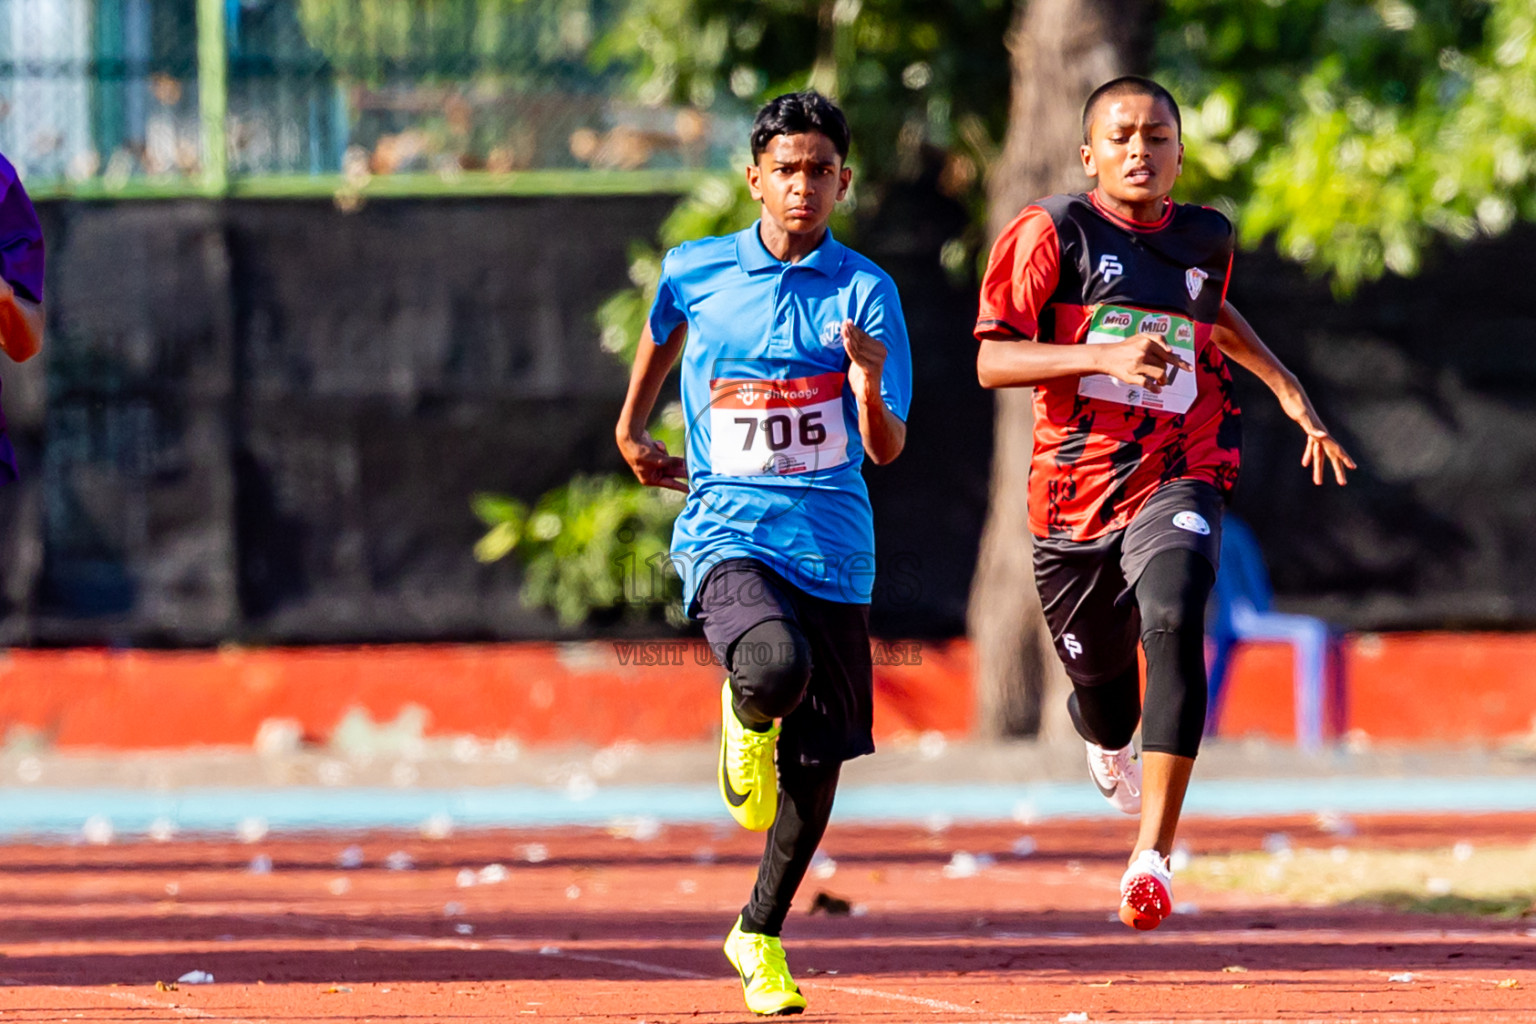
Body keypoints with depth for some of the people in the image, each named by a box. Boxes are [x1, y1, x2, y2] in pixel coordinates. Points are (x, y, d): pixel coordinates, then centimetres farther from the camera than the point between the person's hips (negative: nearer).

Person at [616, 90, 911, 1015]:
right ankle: (746, 720, 6)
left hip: (831, 546, 2)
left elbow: (887, 451, -6)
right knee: (777, 668, -33)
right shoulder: (696, 272, 2)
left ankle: (761, 933, 30)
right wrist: (632, 429, 34)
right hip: (727, 527, -1)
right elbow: (663, 332, 28)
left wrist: (871, 393, -26)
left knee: (817, 764, 6)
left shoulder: (865, 292, -2)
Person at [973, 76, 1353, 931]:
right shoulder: (1053, 234, -4)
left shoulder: (1205, 239, 8)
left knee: (1174, 625, -29)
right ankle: (1105, 733, 55)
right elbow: (992, 360, -10)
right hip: (1075, 493, 0)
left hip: (1178, 481, 1)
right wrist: (1105, 355, -23)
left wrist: (1287, 388, 22)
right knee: (1102, 684, 12)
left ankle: (1154, 854, -29)